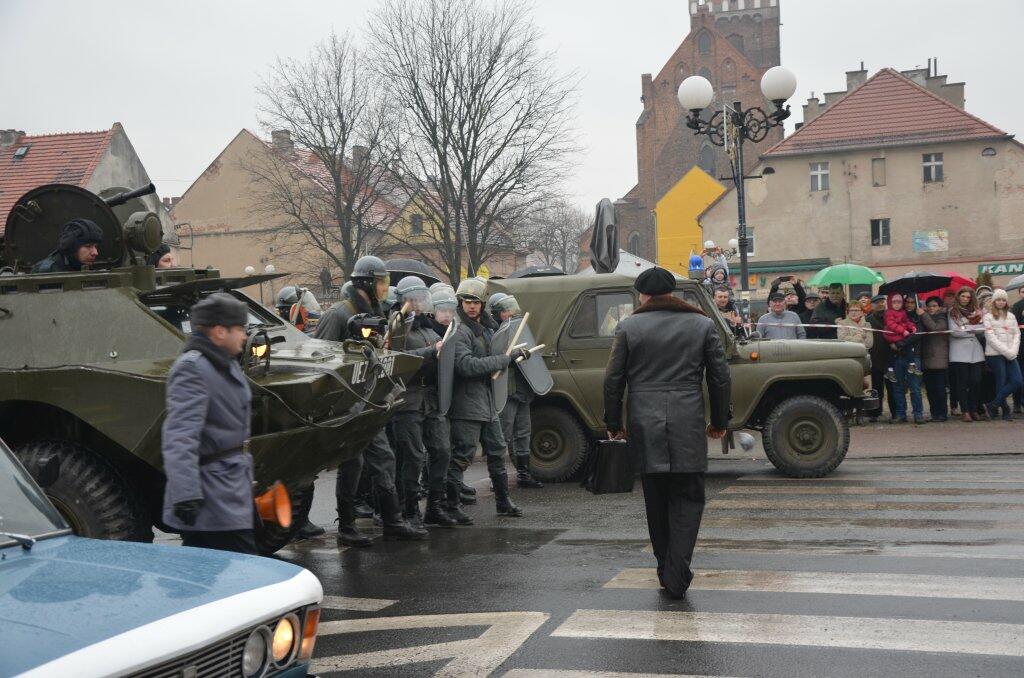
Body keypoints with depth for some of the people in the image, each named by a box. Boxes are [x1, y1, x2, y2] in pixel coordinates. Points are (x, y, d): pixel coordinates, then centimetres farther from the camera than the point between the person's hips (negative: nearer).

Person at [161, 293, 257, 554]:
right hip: (214, 500, -10)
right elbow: (180, 438, -25)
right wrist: (186, 495, -32)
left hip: (231, 490, 10)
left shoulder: (224, 365, 16)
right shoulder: (191, 369, -16)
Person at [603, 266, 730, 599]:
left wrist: (614, 424, 12)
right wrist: (719, 421, 15)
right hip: (688, 423, 0)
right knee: (687, 497, 5)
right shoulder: (702, 324, 5)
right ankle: (677, 575, -7)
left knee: (656, 499, 13)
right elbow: (720, 378, 6)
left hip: (645, 424, 1)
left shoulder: (629, 327, 2)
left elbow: (613, 380, 2)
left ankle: (667, 569, 22)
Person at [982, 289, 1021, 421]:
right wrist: (1007, 351, -12)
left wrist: (1013, 351, -7)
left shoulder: (1011, 316, 15)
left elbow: (1017, 334, 9)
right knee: (1001, 383, -4)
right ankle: (1006, 411, 10)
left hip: (1010, 355, 5)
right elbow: (991, 338, -8)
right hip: (995, 354, -5)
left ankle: (993, 405, 2)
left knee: (1017, 381, -6)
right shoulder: (988, 317, -1)